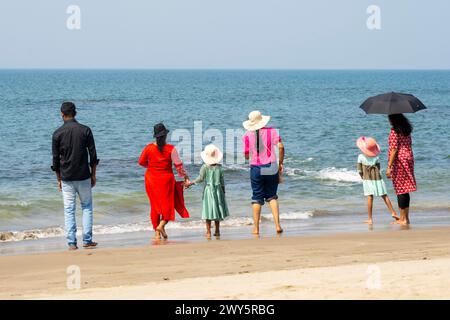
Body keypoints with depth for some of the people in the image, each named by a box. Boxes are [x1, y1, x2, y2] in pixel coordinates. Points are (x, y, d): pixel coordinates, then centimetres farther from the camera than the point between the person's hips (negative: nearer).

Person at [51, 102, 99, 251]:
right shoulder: (85, 130, -4)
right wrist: (93, 175, 7)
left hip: (66, 178, 0)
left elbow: (55, 159, 0)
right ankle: (87, 240, 7)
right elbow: (93, 155, -3)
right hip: (84, 176, 0)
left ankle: (72, 243, 2)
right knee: (87, 207, 11)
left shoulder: (58, 133, -4)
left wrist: (59, 179, 10)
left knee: (69, 210, 4)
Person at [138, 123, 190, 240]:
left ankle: (157, 233, 11)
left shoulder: (149, 148, -4)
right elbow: (178, 165, -6)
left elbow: (141, 162, 8)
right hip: (166, 178, -3)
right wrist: (185, 177, 6)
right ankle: (161, 225, -14)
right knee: (168, 203, 8)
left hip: (151, 179, 3)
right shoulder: (171, 149, -10)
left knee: (155, 205, 10)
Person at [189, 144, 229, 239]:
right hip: (218, 190, 2)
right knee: (217, 210, 12)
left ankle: (208, 232, -3)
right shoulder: (219, 167, 0)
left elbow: (200, 178, -10)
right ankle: (217, 231, 19)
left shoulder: (205, 167, -9)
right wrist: (223, 191, 14)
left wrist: (191, 183, 0)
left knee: (209, 211, 0)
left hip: (208, 189, -2)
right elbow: (222, 181, 4)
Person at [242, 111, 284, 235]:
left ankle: (256, 228, 7)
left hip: (256, 169, -1)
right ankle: (277, 225, 0)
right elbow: (281, 147, -10)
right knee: (272, 196, 12)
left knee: (257, 198, 8)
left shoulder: (247, 136, -4)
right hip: (271, 168, 1)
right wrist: (280, 163, 0)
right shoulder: (271, 131, -3)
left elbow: (247, 156, -1)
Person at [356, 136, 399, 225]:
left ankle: (370, 219, -4)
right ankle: (393, 212, 8)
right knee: (384, 196, 9)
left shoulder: (361, 156, -6)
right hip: (377, 179, 1)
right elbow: (378, 168, 6)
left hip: (367, 179, -1)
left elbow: (359, 170, -2)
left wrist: (363, 177, 16)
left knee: (370, 198, -3)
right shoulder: (376, 157, -1)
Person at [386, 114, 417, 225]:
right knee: (405, 190, 12)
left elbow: (394, 149, -17)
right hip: (408, 158, 8)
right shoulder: (407, 129, 10)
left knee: (400, 190, -2)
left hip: (399, 161, -8)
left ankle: (404, 219, -1)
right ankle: (404, 218, 17)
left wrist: (389, 167, -16)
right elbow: (409, 145, 14)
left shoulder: (394, 131, -13)